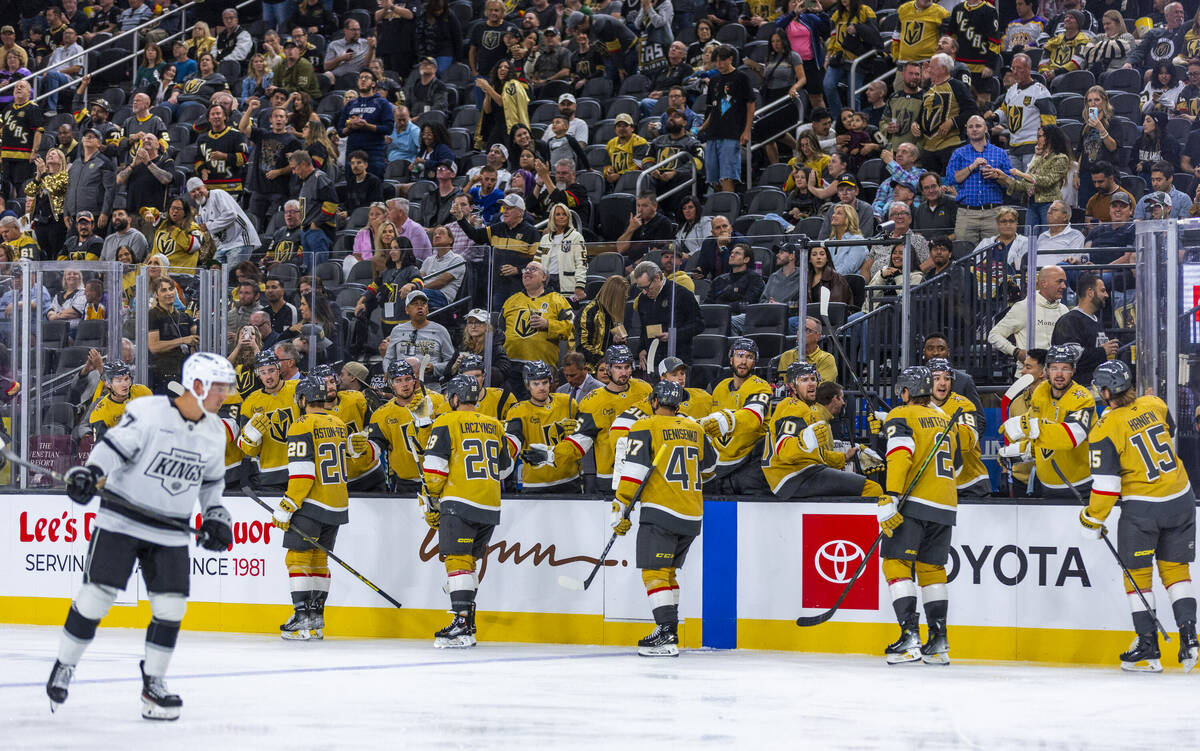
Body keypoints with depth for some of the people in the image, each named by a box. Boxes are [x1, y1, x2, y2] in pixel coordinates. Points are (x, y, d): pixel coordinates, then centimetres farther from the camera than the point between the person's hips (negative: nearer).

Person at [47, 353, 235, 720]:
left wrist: (216, 516, 11)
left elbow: (212, 480, 20)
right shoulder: (147, 412, -13)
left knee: (171, 606, -2)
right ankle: (63, 668, 10)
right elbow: (114, 446, -18)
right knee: (97, 594, -8)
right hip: (121, 520, -5)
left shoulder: (215, 432, 6)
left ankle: (153, 682, 12)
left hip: (170, 533, 5)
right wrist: (90, 472, -34)